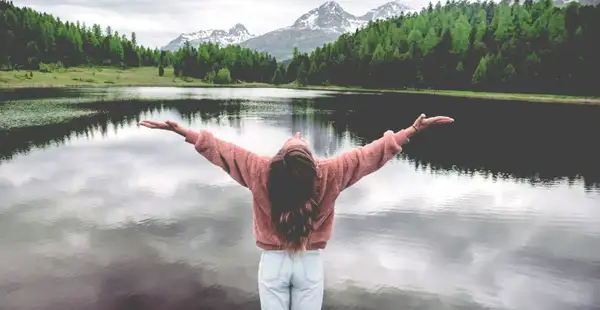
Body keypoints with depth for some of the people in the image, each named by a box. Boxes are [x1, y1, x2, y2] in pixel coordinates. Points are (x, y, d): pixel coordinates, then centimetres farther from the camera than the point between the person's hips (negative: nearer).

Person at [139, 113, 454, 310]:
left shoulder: (261, 170, -19)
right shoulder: (329, 172, -19)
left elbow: (220, 149, -11)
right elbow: (373, 152, -13)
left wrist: (180, 130, -2)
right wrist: (413, 130, -6)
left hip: (273, 262, 0)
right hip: (310, 263, 0)